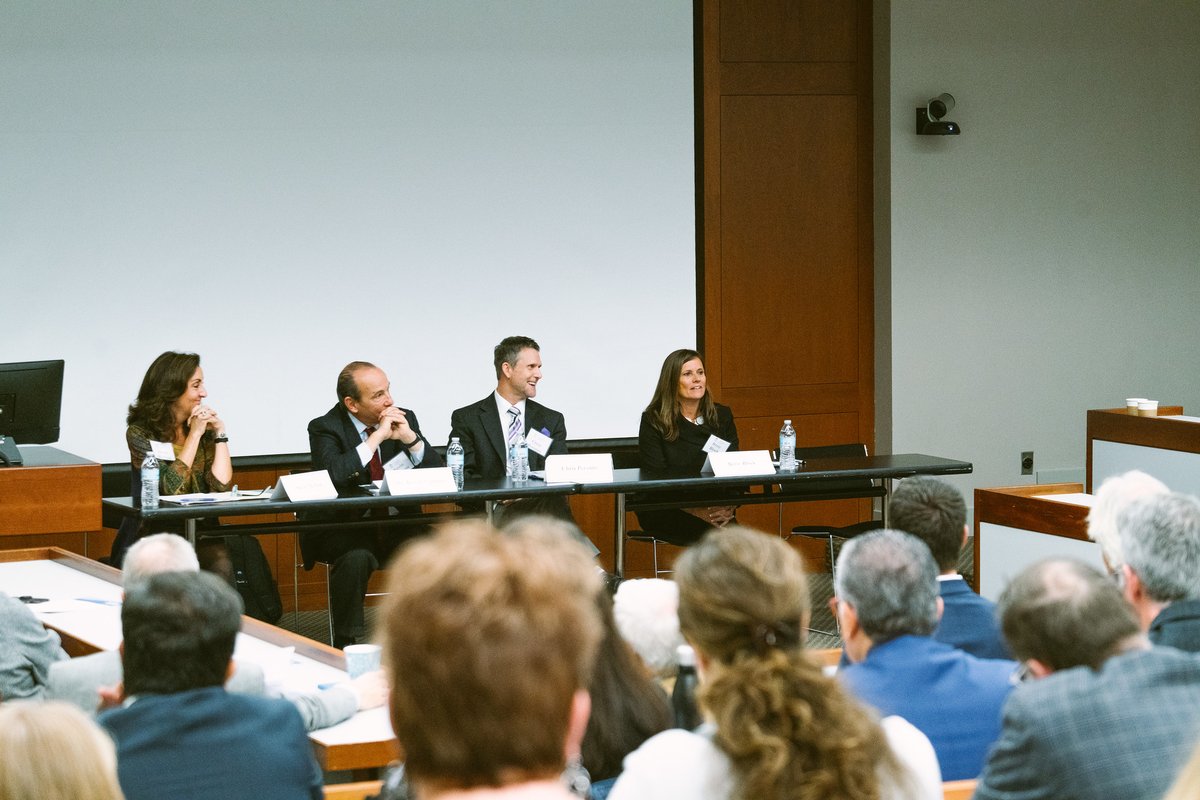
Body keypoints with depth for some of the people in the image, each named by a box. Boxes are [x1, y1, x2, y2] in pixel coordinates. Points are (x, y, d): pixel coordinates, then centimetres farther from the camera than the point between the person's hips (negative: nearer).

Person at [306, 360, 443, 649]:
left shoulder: (405, 418, 4)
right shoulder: (324, 428, -8)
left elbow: (438, 472, 0)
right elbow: (333, 476, -27)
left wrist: (410, 438, -17)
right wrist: (377, 436, -24)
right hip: (344, 529, -4)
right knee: (356, 557, -36)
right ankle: (347, 645, -23)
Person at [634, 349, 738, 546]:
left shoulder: (722, 416, 15)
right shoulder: (653, 421, 2)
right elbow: (654, 478, -6)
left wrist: (729, 507, -13)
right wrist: (697, 511, -19)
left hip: (718, 513, 4)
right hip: (665, 515, -4)